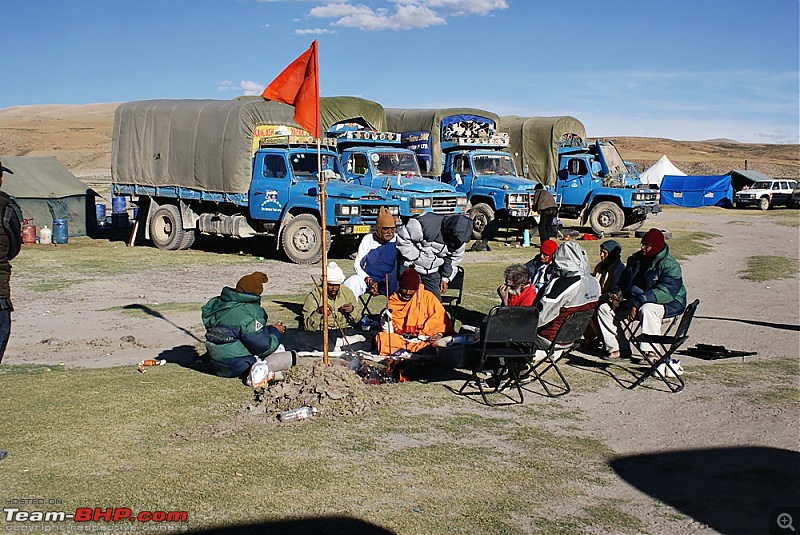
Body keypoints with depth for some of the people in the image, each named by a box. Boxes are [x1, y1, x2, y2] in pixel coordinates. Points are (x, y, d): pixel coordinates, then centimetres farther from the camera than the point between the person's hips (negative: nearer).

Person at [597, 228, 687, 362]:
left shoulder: (670, 266, -14)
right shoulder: (635, 260, 9)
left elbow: (665, 292, -27)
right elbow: (623, 282, 18)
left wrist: (636, 303, -34)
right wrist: (616, 293, -6)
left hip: (667, 304, -7)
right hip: (636, 301, 7)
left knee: (646, 310, -41)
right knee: (604, 308, -6)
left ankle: (650, 352, -38)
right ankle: (614, 348, -8)